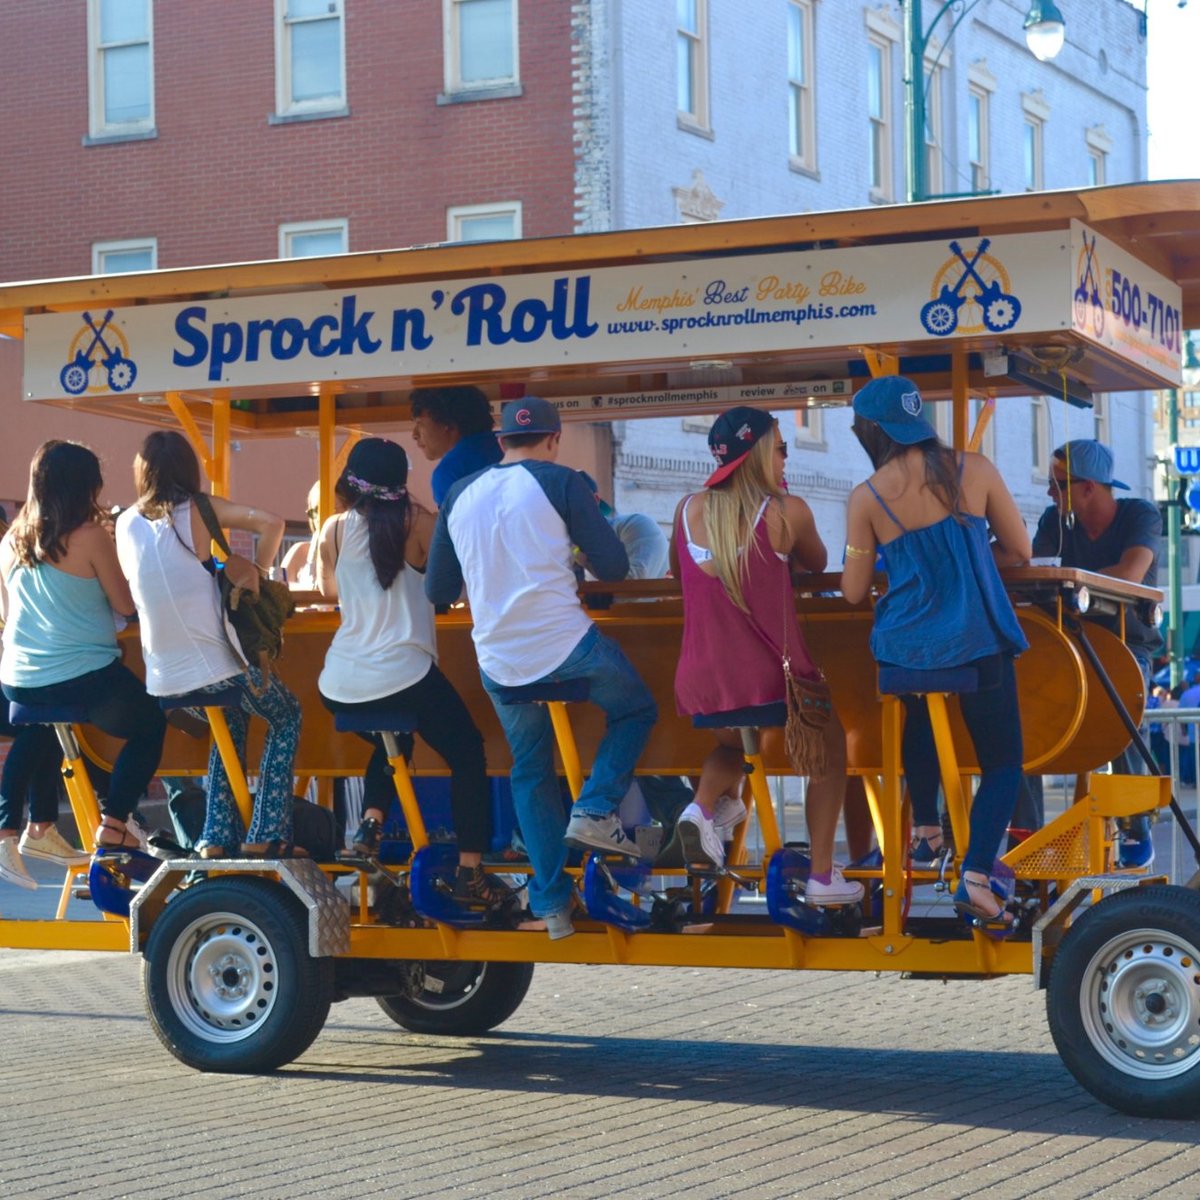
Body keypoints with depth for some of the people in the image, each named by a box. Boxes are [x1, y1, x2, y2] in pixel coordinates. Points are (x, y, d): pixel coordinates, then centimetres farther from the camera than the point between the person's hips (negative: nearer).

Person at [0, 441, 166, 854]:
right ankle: (113, 823, 10)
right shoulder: (90, 536, -13)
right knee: (150, 724, 19)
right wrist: (109, 550, 9)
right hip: (84, 678, -5)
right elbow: (126, 605, -5)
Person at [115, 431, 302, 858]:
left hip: (164, 676, 5)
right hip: (218, 662, -5)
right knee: (286, 718, 19)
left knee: (230, 723, 31)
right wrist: (254, 573, -3)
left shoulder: (126, 523, 7)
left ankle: (219, 835, 22)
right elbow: (271, 523, -16)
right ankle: (265, 834, 10)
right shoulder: (197, 510, -4)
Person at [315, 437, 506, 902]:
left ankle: (371, 819, 13)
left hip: (340, 688, 4)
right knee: (468, 753, 14)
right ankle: (470, 872, 5)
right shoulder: (416, 521, -3)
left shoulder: (334, 529, 6)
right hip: (403, 678, -4)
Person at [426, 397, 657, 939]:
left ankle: (551, 904, 17)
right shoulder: (559, 482, -4)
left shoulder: (459, 495, 8)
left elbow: (437, 590, 13)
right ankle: (594, 810, 2)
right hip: (567, 647, -4)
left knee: (530, 773, 20)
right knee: (635, 710, 22)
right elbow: (613, 566, -5)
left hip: (499, 665, 4)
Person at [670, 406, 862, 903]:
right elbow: (816, 564, 11)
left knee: (734, 743, 38)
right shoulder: (786, 512, -9)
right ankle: (823, 876, 20)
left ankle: (705, 804, 7)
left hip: (702, 686, 4)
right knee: (830, 746, 27)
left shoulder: (688, 509, 2)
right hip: (770, 680, -4)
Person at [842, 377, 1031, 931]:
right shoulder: (975, 469, -4)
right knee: (1003, 762, 10)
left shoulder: (866, 498, -6)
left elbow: (853, 592, 1)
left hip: (906, 650, 1)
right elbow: (1019, 551, 4)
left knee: (919, 720, 35)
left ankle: (925, 827, 34)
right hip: (979, 645, -1)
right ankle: (977, 876, -9)